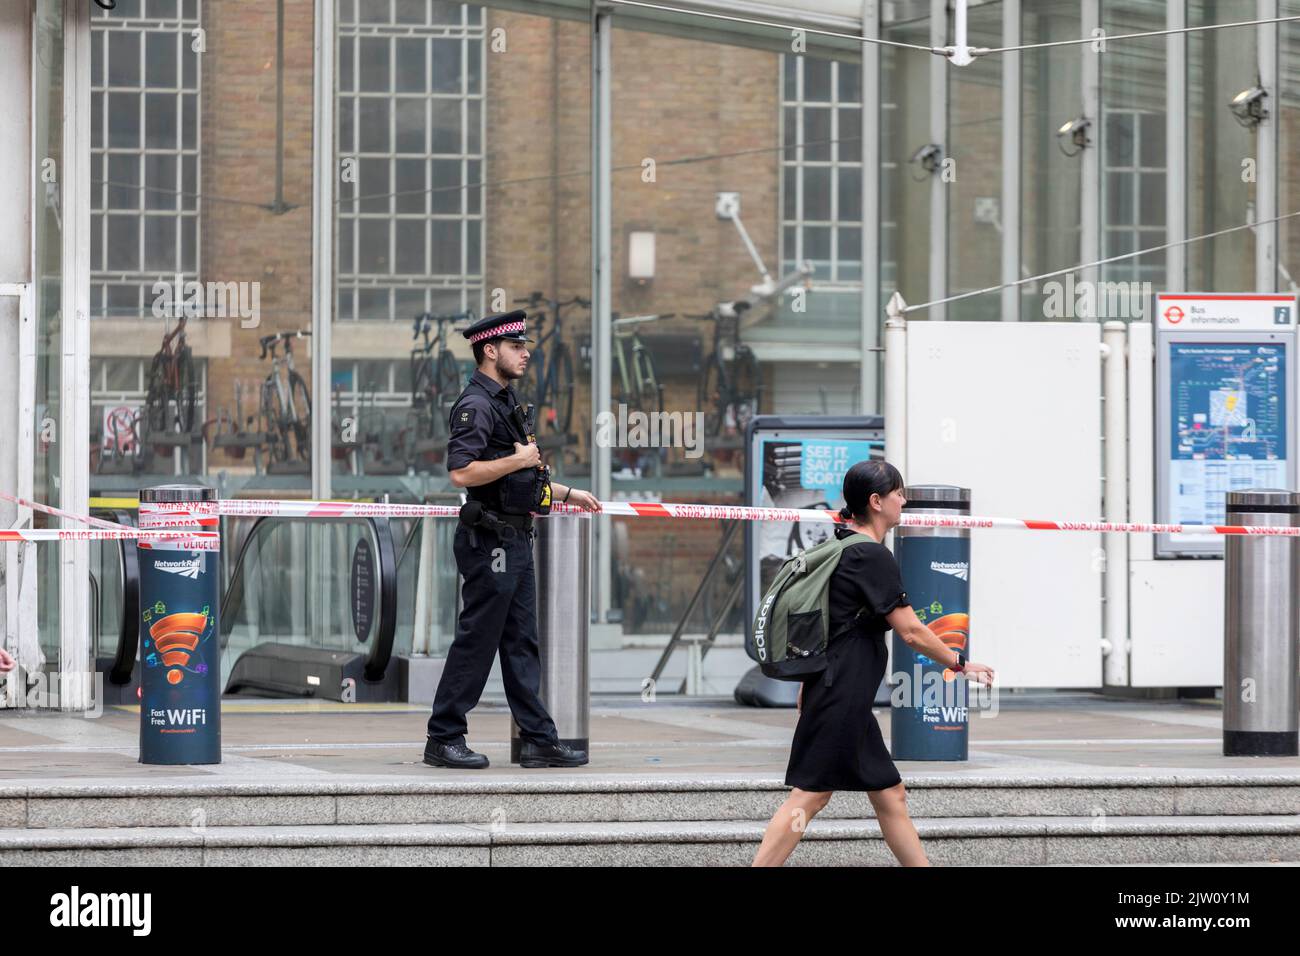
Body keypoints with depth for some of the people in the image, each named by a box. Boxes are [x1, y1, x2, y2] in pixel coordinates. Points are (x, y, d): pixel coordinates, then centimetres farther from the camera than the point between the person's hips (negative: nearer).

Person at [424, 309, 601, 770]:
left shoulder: (506, 401, 18)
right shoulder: (476, 404, -14)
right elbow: (461, 472, -25)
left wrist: (567, 493, 26)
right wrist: (519, 459, -17)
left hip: (515, 540, 10)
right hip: (490, 540, -10)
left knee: (521, 644, 9)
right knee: (476, 641, -5)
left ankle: (539, 740, 11)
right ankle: (443, 740, 1)